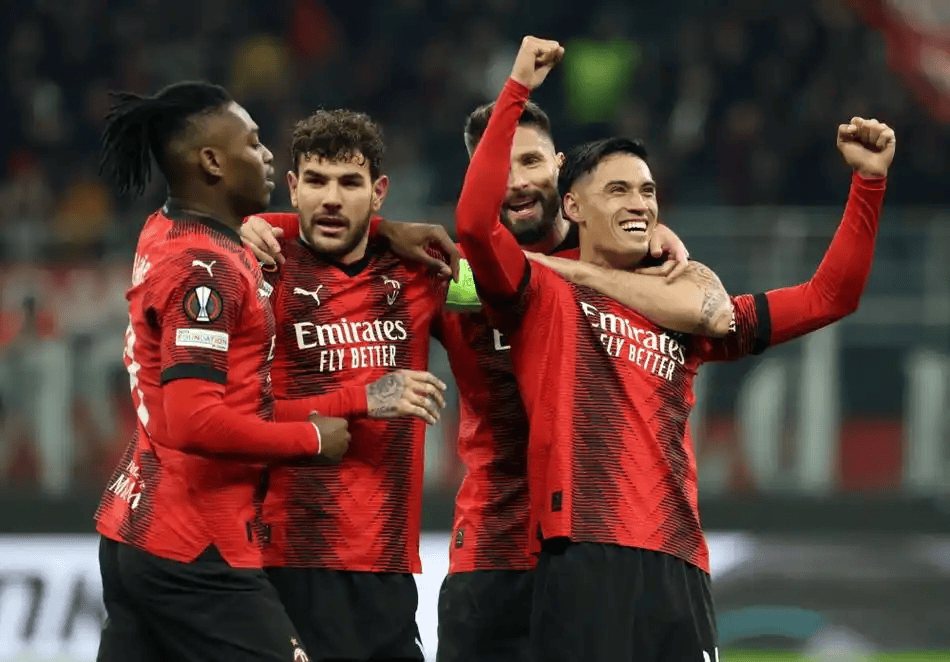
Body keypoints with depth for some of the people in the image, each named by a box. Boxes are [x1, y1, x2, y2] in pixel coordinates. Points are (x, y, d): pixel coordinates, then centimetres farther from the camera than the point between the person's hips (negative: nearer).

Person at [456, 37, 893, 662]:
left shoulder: (690, 312, 21)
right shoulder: (545, 297, 7)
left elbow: (827, 298, 22)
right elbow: (476, 219, -11)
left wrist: (869, 182, 12)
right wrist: (517, 89, -13)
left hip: (678, 566, 5)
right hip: (584, 562, -5)